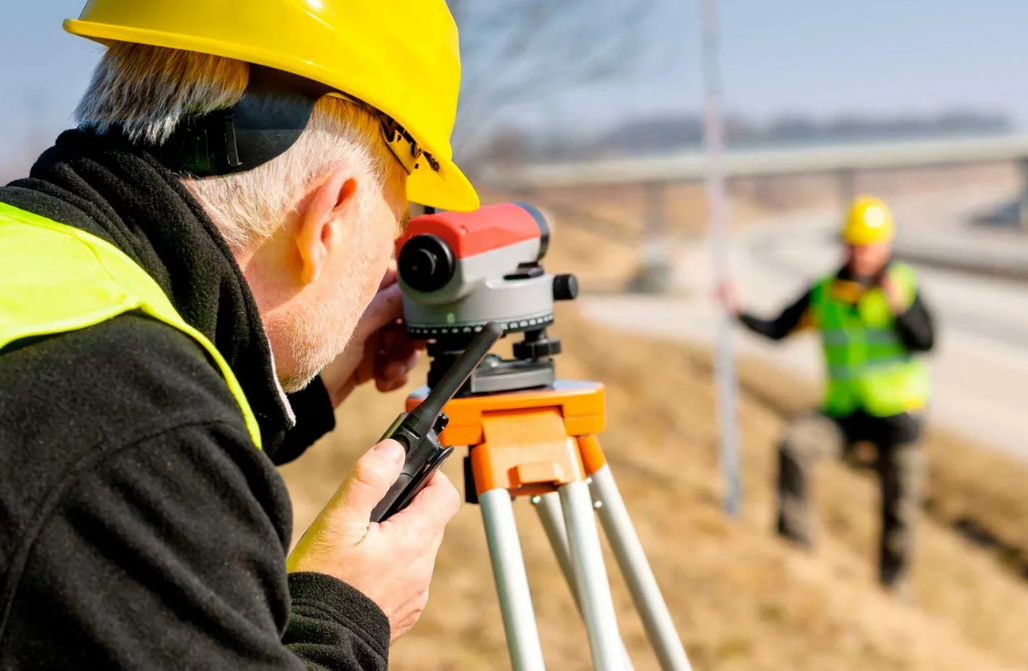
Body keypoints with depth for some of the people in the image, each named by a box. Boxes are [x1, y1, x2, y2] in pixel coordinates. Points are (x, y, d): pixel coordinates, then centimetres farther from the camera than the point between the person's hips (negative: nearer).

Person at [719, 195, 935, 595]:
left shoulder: (904, 286, -5)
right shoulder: (824, 293, 2)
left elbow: (926, 342, -16)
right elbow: (777, 330, 1)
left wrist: (900, 307, -31)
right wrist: (739, 312, -15)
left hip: (898, 413, -2)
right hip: (844, 411, 2)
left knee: (899, 506, 5)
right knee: (795, 445, -25)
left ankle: (894, 584, 25)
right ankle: (795, 540, -19)